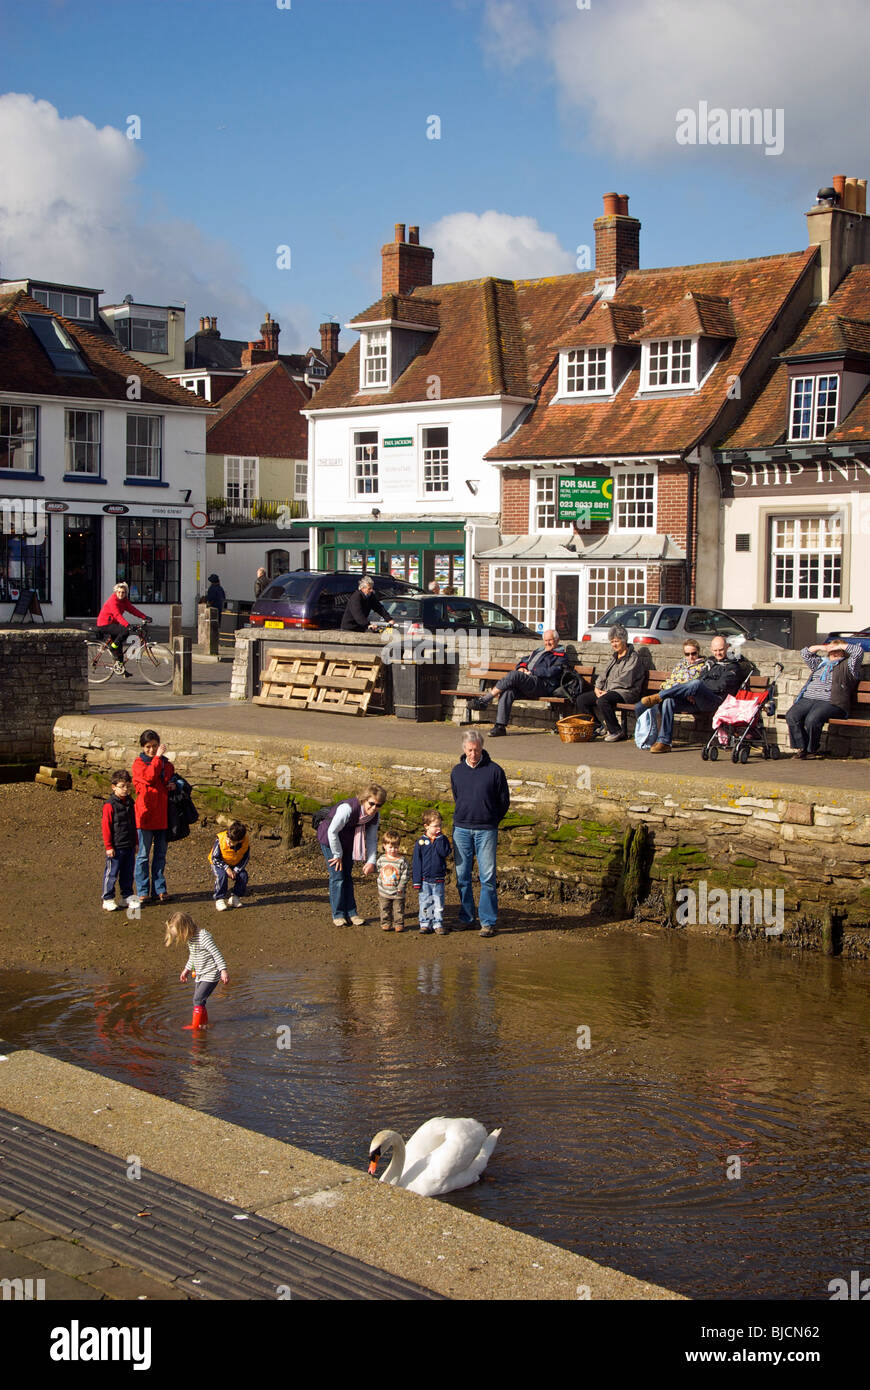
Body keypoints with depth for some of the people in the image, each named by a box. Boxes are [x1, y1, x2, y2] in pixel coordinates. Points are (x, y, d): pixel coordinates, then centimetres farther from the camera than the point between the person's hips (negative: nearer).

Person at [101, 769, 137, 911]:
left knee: (128, 873, 13)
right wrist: (109, 846, -13)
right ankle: (108, 899, 9)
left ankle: (128, 896, 24)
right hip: (116, 847, -6)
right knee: (112, 873, 1)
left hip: (129, 846, 6)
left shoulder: (130, 802, 9)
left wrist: (134, 843, 19)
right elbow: (106, 827, -12)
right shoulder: (109, 805, -12)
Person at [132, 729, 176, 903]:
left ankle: (159, 889, 19)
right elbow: (149, 776, -22)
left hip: (163, 816, 4)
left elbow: (172, 778, 24)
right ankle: (142, 891, 8)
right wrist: (157, 757, -20)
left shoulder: (166, 764, 10)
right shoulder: (139, 763, -4)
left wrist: (174, 784, 1)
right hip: (145, 815, -4)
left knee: (161, 855, 11)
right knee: (143, 855, 2)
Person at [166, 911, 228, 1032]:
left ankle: (195, 1026, -9)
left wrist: (223, 971, -25)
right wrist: (186, 970, 27)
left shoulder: (204, 937, -23)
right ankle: (203, 1023, 24)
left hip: (211, 974, -9)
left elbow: (217, 954, -22)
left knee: (198, 999, -14)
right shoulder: (190, 938, 6)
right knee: (198, 1000, 12)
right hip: (200, 975, 9)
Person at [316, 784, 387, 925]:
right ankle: (338, 915, -1)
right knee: (337, 876, -8)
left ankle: (351, 913, 10)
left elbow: (372, 839, -2)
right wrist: (338, 855, -18)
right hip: (329, 838, -6)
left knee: (347, 876, 6)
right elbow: (332, 832, -29)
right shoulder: (348, 808, -36)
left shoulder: (375, 816, -14)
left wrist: (371, 861, -13)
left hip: (347, 841, 6)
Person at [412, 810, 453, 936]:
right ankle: (425, 924, 12)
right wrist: (416, 880, -4)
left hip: (438, 879, 1)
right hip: (424, 880, -1)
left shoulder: (442, 839, 2)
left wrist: (440, 838, -16)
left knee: (439, 903, 4)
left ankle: (438, 924, 12)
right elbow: (416, 862, 0)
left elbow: (445, 853, -17)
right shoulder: (421, 842, -2)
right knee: (425, 903, 4)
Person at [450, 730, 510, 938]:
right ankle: (467, 918, 16)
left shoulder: (494, 770, -3)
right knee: (463, 876, 6)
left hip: (486, 831, -3)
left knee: (487, 877, -5)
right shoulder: (457, 771, 8)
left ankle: (488, 922, 0)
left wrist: (490, 821, 8)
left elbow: (504, 801, 6)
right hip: (461, 829, 3)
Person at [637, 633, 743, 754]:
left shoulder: (733, 666, 8)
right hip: (696, 699, 7)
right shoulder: (709, 661, 29)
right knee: (669, 701, -18)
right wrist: (690, 692, -3)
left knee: (696, 684, -36)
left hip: (715, 700, -6)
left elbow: (721, 686, -6)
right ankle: (664, 742, -21)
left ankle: (658, 697, -26)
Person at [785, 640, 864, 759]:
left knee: (812, 720, -34)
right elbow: (805, 653, 40)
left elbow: (859, 651, 2)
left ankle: (812, 750, -14)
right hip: (807, 699, 6)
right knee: (791, 717, -24)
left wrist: (840, 646, 11)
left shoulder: (847, 665, 15)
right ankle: (802, 748, -18)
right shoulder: (820, 663, 33)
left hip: (830, 702, -6)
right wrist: (821, 647, 28)